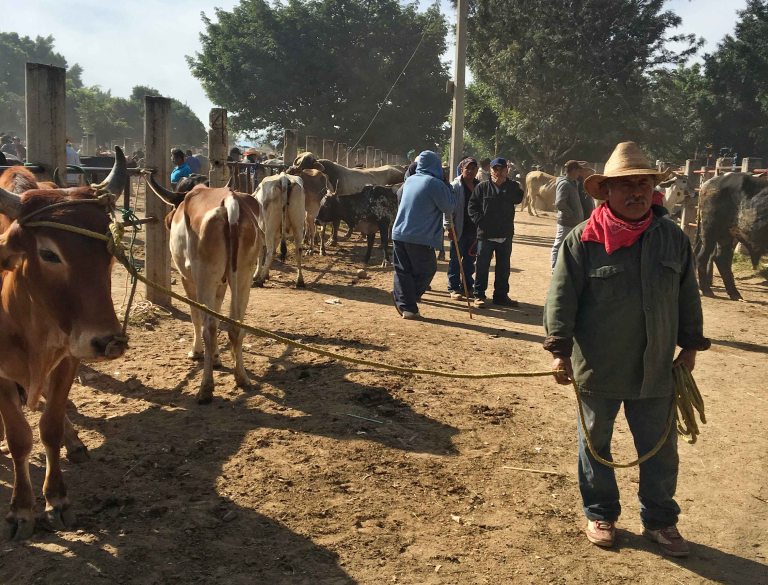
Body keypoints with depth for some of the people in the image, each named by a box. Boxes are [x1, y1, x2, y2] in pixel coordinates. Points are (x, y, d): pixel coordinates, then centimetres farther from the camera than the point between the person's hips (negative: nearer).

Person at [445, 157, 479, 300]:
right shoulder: (455, 186, -8)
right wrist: (449, 226, -16)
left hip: (474, 230, 5)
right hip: (459, 230, -5)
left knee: (470, 260, 13)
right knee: (455, 260, 3)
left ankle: (467, 286, 24)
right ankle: (453, 288, 10)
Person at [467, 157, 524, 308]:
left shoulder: (512, 186, 6)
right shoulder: (482, 187, 0)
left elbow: (518, 199, -11)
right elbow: (472, 205, -1)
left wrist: (506, 184, -14)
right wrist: (479, 221, -13)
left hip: (506, 234, 3)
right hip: (486, 233, -3)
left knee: (503, 267, 11)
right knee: (482, 266, 2)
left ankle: (501, 295, 22)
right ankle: (479, 295, 10)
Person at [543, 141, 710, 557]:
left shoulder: (673, 237, 1)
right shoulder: (583, 240, -11)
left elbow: (688, 297, 10)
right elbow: (561, 298, -10)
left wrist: (690, 347, 11)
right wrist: (560, 351, -14)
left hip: (656, 371, 3)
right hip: (597, 369, -2)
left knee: (660, 450, 13)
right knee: (595, 444, 15)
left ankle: (660, 520, 34)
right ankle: (601, 514, 35)